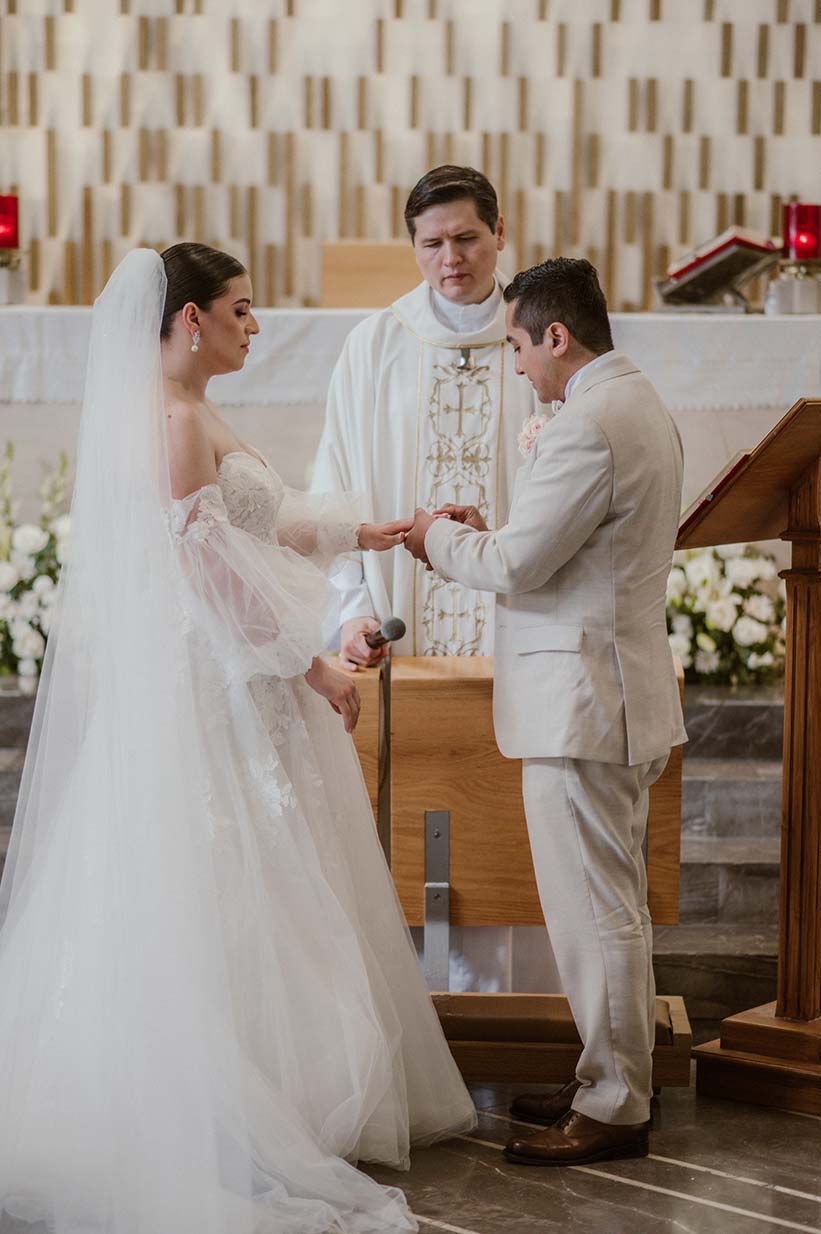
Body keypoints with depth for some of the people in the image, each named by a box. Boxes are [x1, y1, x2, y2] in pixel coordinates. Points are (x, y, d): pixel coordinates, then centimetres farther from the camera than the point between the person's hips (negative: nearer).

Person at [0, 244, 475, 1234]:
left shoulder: (189, 415, 15)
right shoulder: (175, 419, -16)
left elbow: (250, 527, 22)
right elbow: (211, 568, -21)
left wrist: (372, 533, 21)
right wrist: (309, 669, -16)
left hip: (222, 680, 10)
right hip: (209, 682, -10)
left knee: (220, 908, 13)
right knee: (224, 903, -4)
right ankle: (220, 1131, 4)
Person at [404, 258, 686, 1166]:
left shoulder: (590, 427, -21)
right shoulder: (637, 404, 13)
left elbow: (514, 565, -20)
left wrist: (441, 538, -1)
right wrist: (485, 529, 10)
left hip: (582, 703, -11)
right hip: (616, 693, 11)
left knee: (595, 909, -2)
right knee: (611, 904, 18)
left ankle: (613, 1110, 9)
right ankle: (610, 1078, 29)